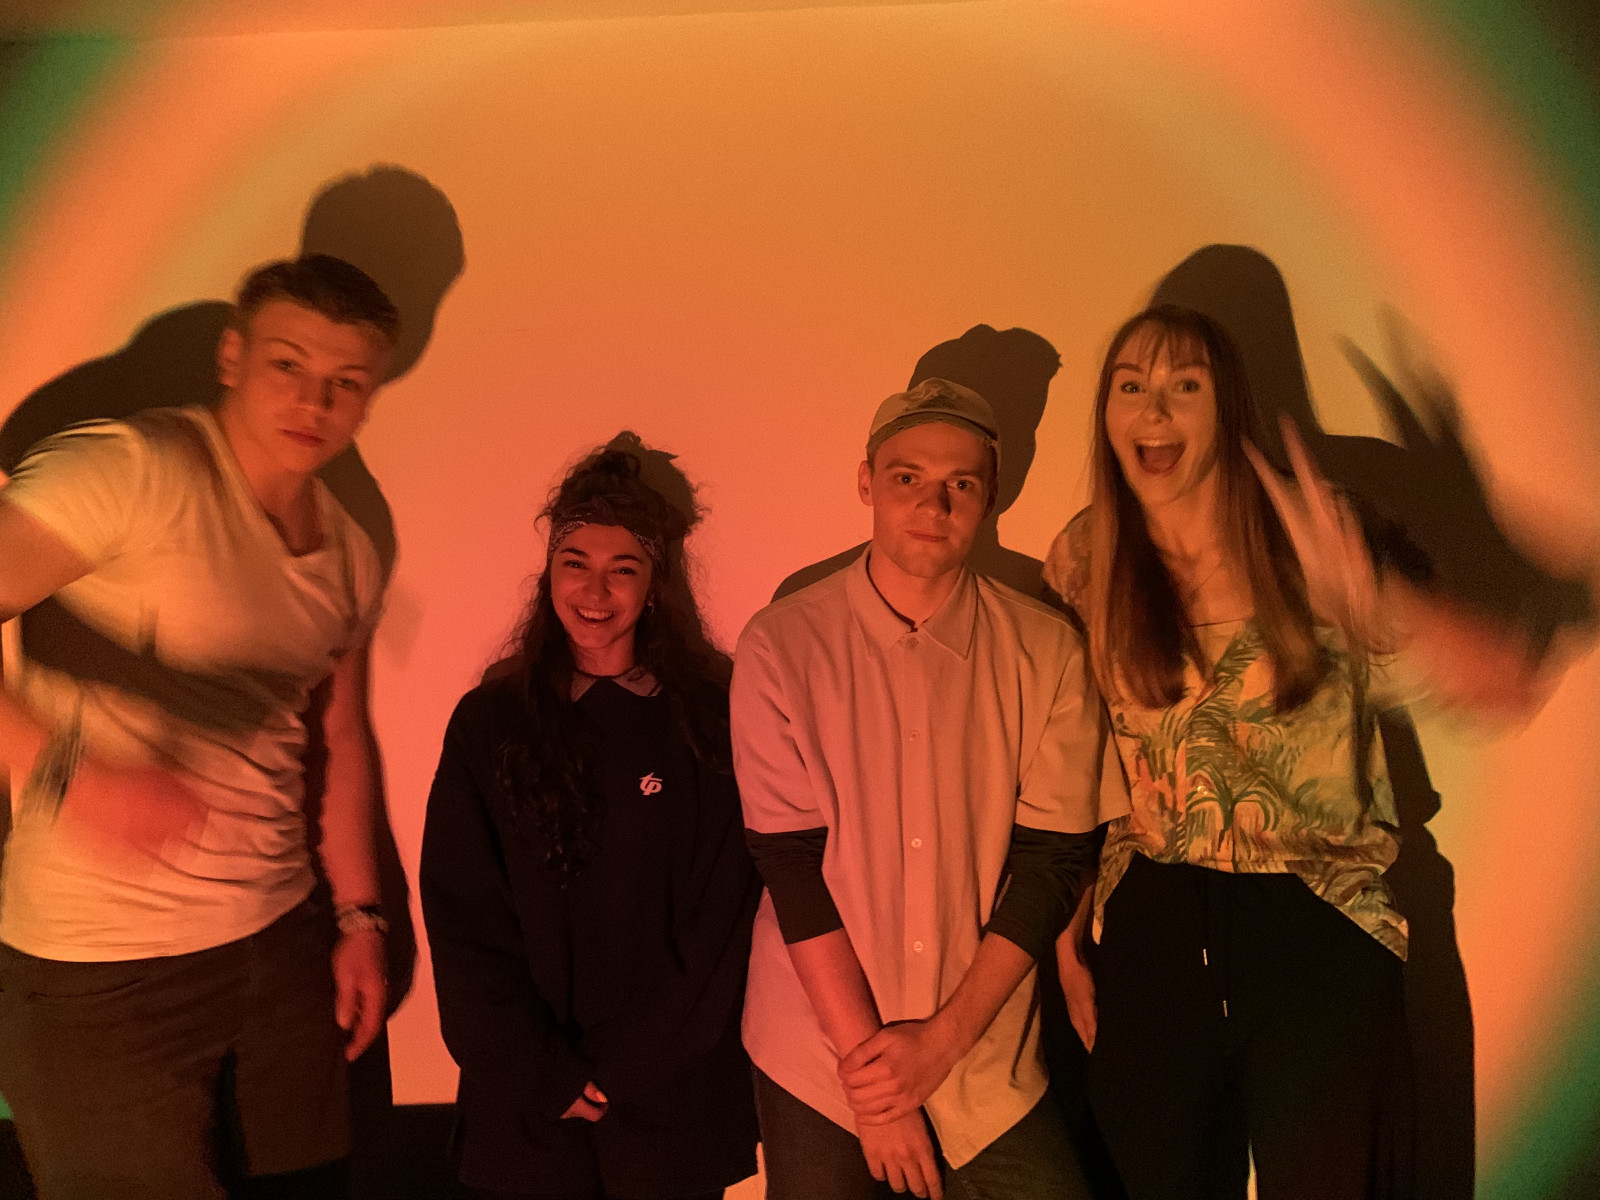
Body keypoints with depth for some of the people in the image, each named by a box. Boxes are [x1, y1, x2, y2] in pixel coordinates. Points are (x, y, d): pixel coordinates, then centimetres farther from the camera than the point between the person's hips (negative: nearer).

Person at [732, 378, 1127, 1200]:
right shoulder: (782, 645, -9)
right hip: (816, 1065, -1)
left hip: (988, 1065, 1)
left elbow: (1054, 862, -6)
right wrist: (872, 1069, -12)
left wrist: (942, 1039, -12)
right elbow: (791, 864, -11)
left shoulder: (1048, 653, -5)